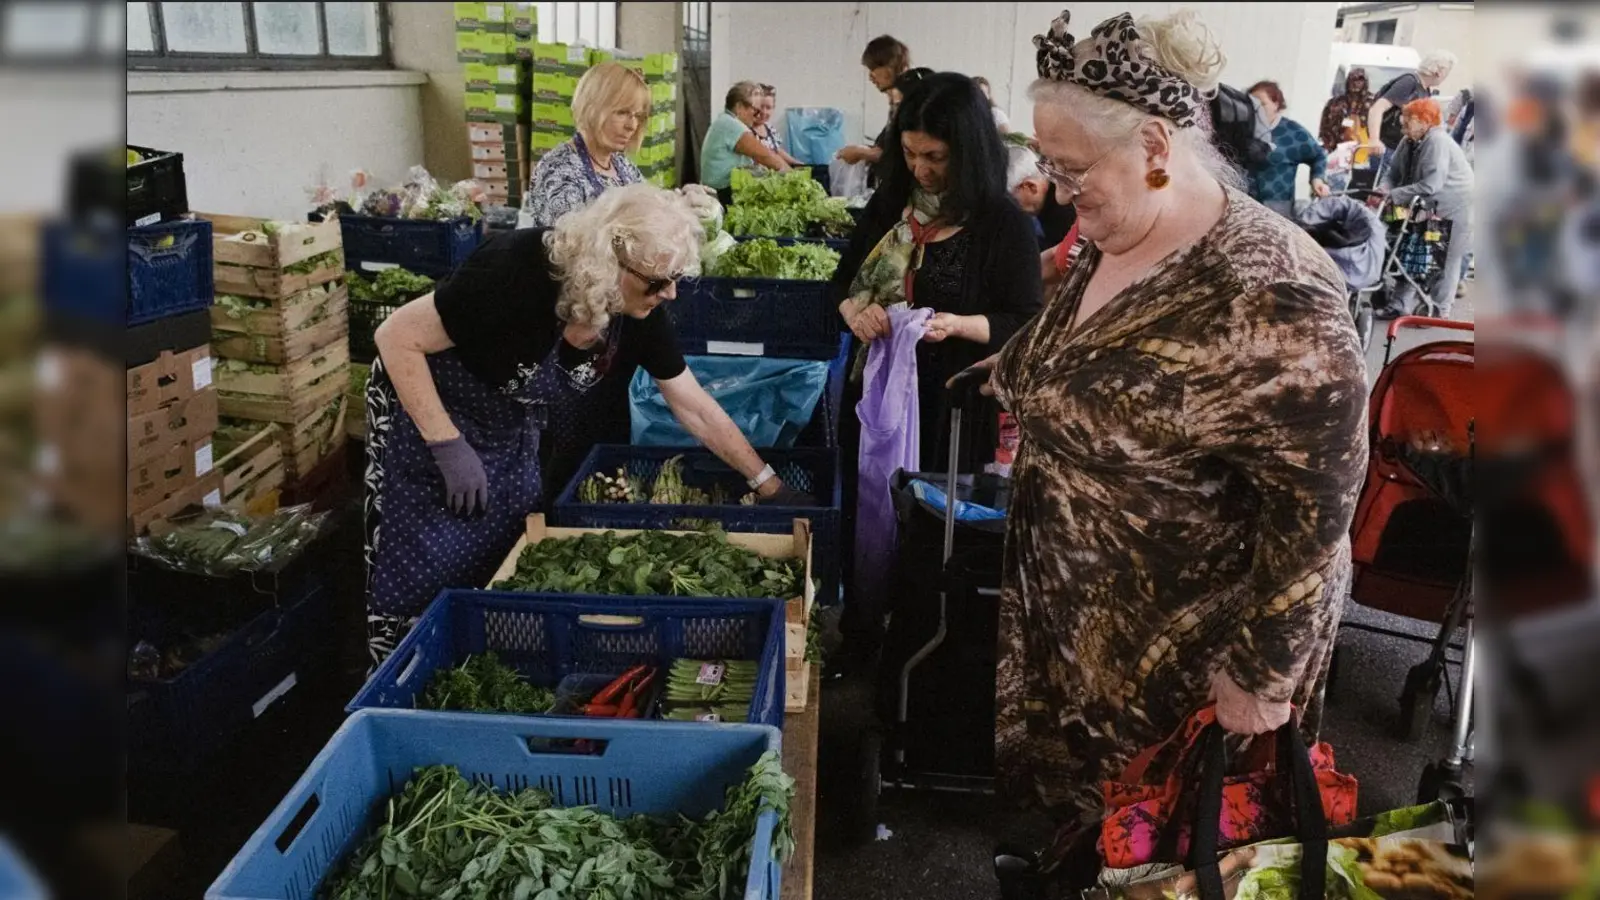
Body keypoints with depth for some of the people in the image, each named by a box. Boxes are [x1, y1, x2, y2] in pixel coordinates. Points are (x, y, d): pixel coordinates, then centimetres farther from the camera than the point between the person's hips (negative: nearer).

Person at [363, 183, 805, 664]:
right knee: (427, 573, -1)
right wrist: (449, 446, -31)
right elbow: (397, 337, -29)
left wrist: (768, 484, -6)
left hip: (513, 433, 6)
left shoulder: (640, 316, -17)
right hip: (427, 411, -6)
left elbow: (698, 410, -7)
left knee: (509, 560, 11)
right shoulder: (517, 273, -36)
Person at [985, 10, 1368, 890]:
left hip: (1184, 655, -7)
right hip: (1069, 617, 8)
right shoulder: (1112, 246, -1)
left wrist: (1259, 675, -18)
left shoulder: (1267, 300, -28)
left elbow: (1313, 510, -24)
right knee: (1076, 795, 26)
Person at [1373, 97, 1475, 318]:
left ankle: (1438, 310, 11)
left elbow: (1431, 184, -33)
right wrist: (1384, 189, -20)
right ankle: (1397, 305, 14)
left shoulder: (1438, 142, -26)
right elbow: (1394, 171, 2)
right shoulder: (1409, 142, 1)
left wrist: (1394, 195, -31)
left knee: (1445, 261, 2)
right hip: (1427, 208, 9)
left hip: (1453, 209, -9)